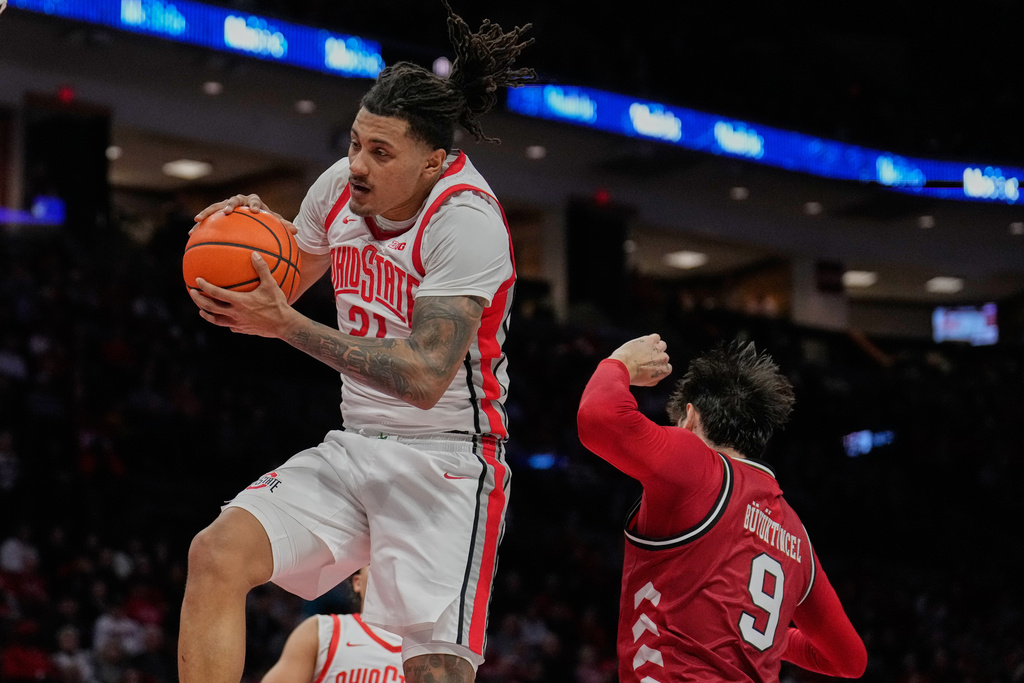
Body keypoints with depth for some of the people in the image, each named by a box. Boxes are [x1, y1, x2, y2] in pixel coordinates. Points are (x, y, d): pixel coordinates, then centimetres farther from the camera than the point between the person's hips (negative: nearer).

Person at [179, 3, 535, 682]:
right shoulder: (341, 187, 2)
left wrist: (286, 324, -27)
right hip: (354, 447, 6)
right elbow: (282, 285, 20)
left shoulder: (467, 221, -19)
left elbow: (425, 378, -25)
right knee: (218, 554, -15)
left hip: (444, 460, -6)